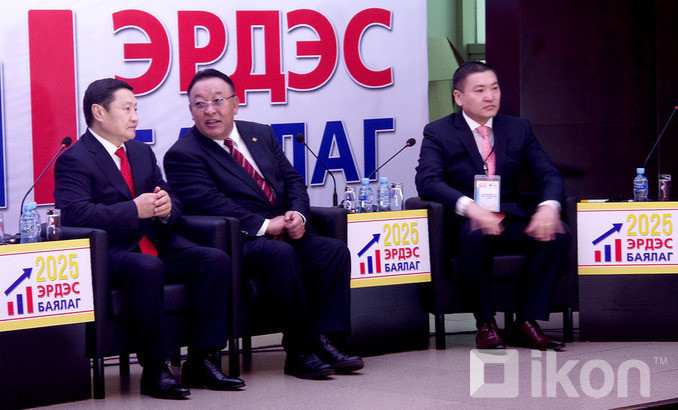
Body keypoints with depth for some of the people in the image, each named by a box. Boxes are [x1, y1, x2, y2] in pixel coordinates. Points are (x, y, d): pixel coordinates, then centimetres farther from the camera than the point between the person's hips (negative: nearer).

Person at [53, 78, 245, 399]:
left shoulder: (142, 153, 21)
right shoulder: (74, 160, -5)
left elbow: (173, 205, 22)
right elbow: (76, 214, -20)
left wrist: (167, 206, -4)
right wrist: (135, 209, -22)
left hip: (156, 246, 8)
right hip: (108, 255, -8)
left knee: (217, 261, -14)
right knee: (148, 269, -38)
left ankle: (200, 361, -12)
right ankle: (154, 370, -28)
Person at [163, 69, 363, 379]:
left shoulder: (261, 134, 18)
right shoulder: (182, 155, -4)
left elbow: (293, 179, 16)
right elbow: (210, 203, -15)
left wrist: (298, 214, -6)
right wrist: (265, 226, -21)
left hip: (287, 234, 7)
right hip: (236, 245, -7)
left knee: (335, 250, -19)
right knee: (280, 254, -36)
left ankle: (325, 340, -23)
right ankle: (301, 350, -28)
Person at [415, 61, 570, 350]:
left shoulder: (518, 128, 14)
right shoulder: (438, 132, 2)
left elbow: (549, 175, 6)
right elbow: (427, 181, -13)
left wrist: (549, 207, -19)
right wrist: (469, 206, -32)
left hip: (513, 222, 4)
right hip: (467, 222, -4)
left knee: (559, 234, -24)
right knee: (477, 235, -38)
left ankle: (526, 322, -18)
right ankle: (485, 324, -21)